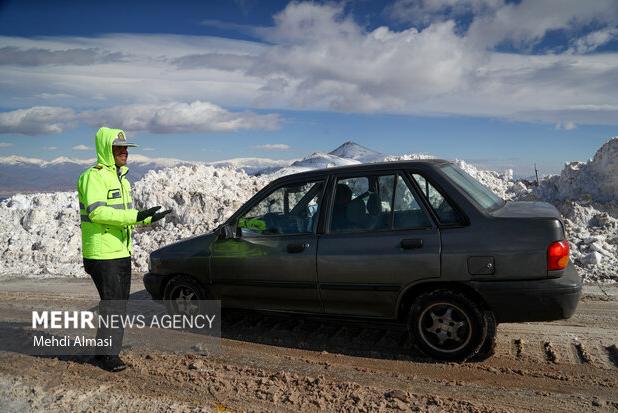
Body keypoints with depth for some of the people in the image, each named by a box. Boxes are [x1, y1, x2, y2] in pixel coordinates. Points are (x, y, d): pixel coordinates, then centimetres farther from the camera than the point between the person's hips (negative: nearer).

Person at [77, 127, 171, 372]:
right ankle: (108, 354, 12)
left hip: (121, 253, 10)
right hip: (103, 255, -9)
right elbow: (97, 212, -26)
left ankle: (105, 349, 30)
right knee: (112, 305, -3)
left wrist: (148, 218, 7)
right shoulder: (93, 176, -14)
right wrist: (136, 216, -28)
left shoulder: (120, 178, 16)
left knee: (119, 304, 16)